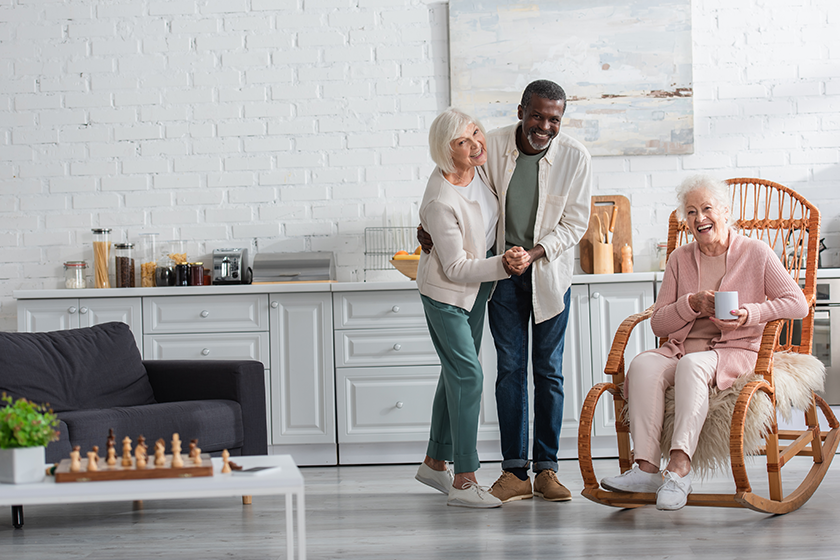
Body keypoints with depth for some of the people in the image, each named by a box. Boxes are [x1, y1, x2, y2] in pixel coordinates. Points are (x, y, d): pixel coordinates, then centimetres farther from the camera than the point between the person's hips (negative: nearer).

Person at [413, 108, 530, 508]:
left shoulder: (478, 167, -8)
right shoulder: (441, 201, -30)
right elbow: (456, 269, -26)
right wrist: (504, 265, -33)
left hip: (476, 287, 8)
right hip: (446, 292, -8)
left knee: (457, 373, 15)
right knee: (467, 374, -13)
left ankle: (436, 463, 28)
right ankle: (464, 481, -10)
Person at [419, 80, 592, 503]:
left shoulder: (575, 158, -13)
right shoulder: (491, 146, -12)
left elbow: (574, 223, -9)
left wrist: (534, 253, -21)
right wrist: (432, 229, -12)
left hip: (550, 273, 0)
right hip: (503, 272, 0)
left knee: (548, 370, 4)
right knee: (510, 368, 1)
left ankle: (547, 468, 12)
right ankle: (514, 472, 5)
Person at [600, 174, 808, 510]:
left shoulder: (756, 253, 6)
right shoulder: (680, 259, 16)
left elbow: (798, 304, -2)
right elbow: (658, 323, 12)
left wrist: (751, 314, -16)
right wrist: (693, 304, -6)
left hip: (735, 351, -3)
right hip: (681, 348, 4)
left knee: (692, 364, -37)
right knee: (643, 364, -30)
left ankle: (680, 464, -44)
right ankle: (646, 468, -37)